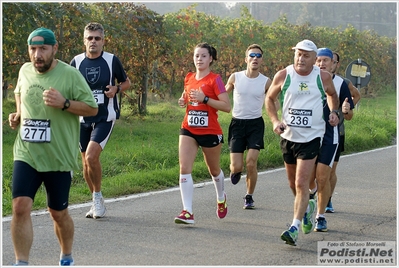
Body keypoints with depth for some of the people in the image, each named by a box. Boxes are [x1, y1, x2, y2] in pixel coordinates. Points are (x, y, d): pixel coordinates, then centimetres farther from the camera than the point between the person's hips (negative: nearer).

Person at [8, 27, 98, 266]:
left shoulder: (70, 74, -11)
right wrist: (18, 114, 9)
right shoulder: (25, 70, 4)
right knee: (20, 206, -14)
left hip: (59, 157, -3)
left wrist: (64, 103, -23)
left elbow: (92, 108, -8)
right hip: (26, 154, 3)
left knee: (58, 213, 10)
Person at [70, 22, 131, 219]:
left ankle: (97, 196, 0)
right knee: (86, 163, 8)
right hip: (84, 118, 4)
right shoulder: (77, 62, 3)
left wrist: (116, 88, -11)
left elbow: (127, 82, 9)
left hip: (105, 117, -4)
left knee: (91, 156, -21)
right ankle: (97, 202, 25)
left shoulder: (112, 60, -4)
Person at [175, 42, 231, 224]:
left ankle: (221, 198, 45)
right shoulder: (189, 78, 7)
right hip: (189, 130, 4)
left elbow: (227, 106, -16)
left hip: (210, 132, -4)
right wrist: (183, 101, 3)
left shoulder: (215, 80, -9)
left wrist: (205, 99, -24)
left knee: (214, 170, 15)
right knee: (184, 168, -13)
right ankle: (187, 212, -15)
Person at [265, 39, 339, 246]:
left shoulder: (323, 77, -5)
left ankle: (294, 228, -13)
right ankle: (307, 207, 46)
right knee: (293, 184, 17)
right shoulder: (283, 76, -5)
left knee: (302, 183, -13)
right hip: (288, 136, 3)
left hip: (311, 137, -3)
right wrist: (275, 121, -4)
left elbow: (332, 94, 17)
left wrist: (334, 112, 1)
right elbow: (269, 98, 9)